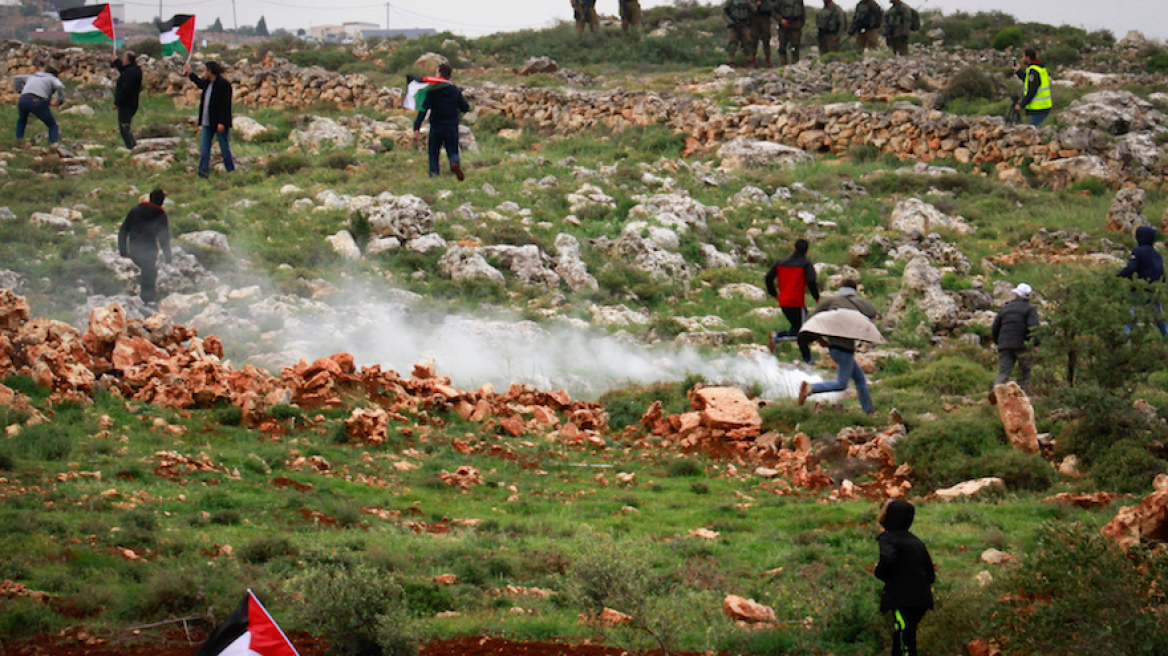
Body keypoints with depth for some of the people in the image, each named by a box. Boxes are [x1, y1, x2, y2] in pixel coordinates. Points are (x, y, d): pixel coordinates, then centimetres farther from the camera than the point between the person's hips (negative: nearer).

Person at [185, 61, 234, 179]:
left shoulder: (223, 84, -17)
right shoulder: (208, 83, 9)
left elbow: (226, 105, -19)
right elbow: (200, 84, 36)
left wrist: (222, 123, -23)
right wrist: (189, 73, 41)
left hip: (219, 122, -8)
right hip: (208, 122, 9)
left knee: (224, 148, 2)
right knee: (204, 148, 5)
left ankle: (231, 172, 13)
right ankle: (203, 173, 7)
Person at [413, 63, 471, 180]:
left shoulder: (432, 91, -7)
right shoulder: (456, 91, 1)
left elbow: (423, 109, -12)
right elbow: (466, 108, 5)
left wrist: (417, 127, -11)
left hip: (436, 128, -2)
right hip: (452, 128, 2)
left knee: (433, 154, 12)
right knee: (453, 152, 8)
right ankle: (455, 163, -25)